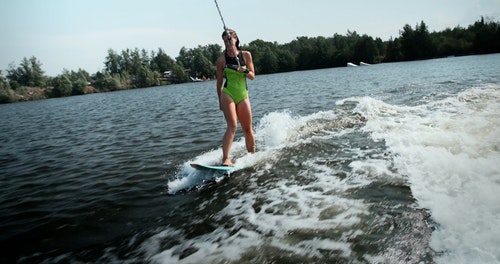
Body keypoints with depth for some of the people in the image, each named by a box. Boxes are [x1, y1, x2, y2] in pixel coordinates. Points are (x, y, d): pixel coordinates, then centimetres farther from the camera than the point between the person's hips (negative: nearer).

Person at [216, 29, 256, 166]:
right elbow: (219, 82, 7)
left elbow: (252, 76, 5)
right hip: (228, 94, -3)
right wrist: (220, 101, 9)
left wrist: (244, 71, -16)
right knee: (232, 126, -19)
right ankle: (225, 159, -25)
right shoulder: (221, 59, 1)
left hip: (243, 95, 3)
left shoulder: (246, 55, 6)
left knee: (248, 129, 7)